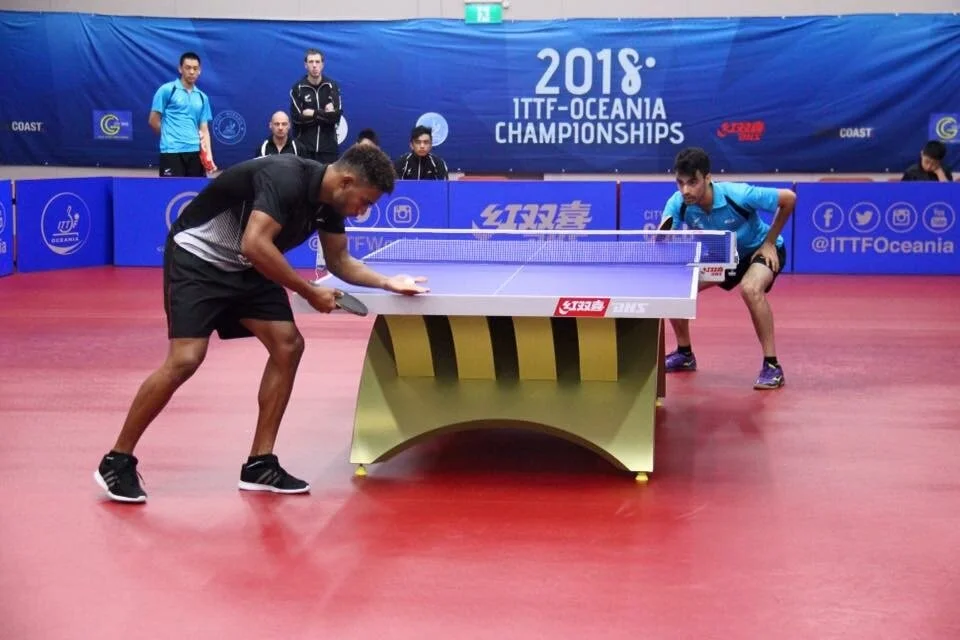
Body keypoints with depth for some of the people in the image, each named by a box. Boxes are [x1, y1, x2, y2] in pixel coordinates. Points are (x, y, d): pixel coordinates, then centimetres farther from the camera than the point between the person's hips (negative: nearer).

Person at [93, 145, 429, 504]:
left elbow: (340, 261, 11)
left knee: (288, 345, -4)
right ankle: (117, 461, -4)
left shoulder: (330, 201, -1)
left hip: (244, 269, 9)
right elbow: (255, 246, -38)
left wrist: (388, 283, -6)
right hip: (196, 258, -9)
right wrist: (309, 292, -29)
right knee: (185, 360, -19)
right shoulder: (285, 178, -29)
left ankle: (259, 464, 3)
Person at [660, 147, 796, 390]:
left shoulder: (737, 195, -35)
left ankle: (772, 366, -25)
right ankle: (684, 354, 18)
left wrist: (769, 242, -20)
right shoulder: (677, 204, -24)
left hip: (760, 250, -5)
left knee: (750, 289, -36)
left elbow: (789, 198, -24)